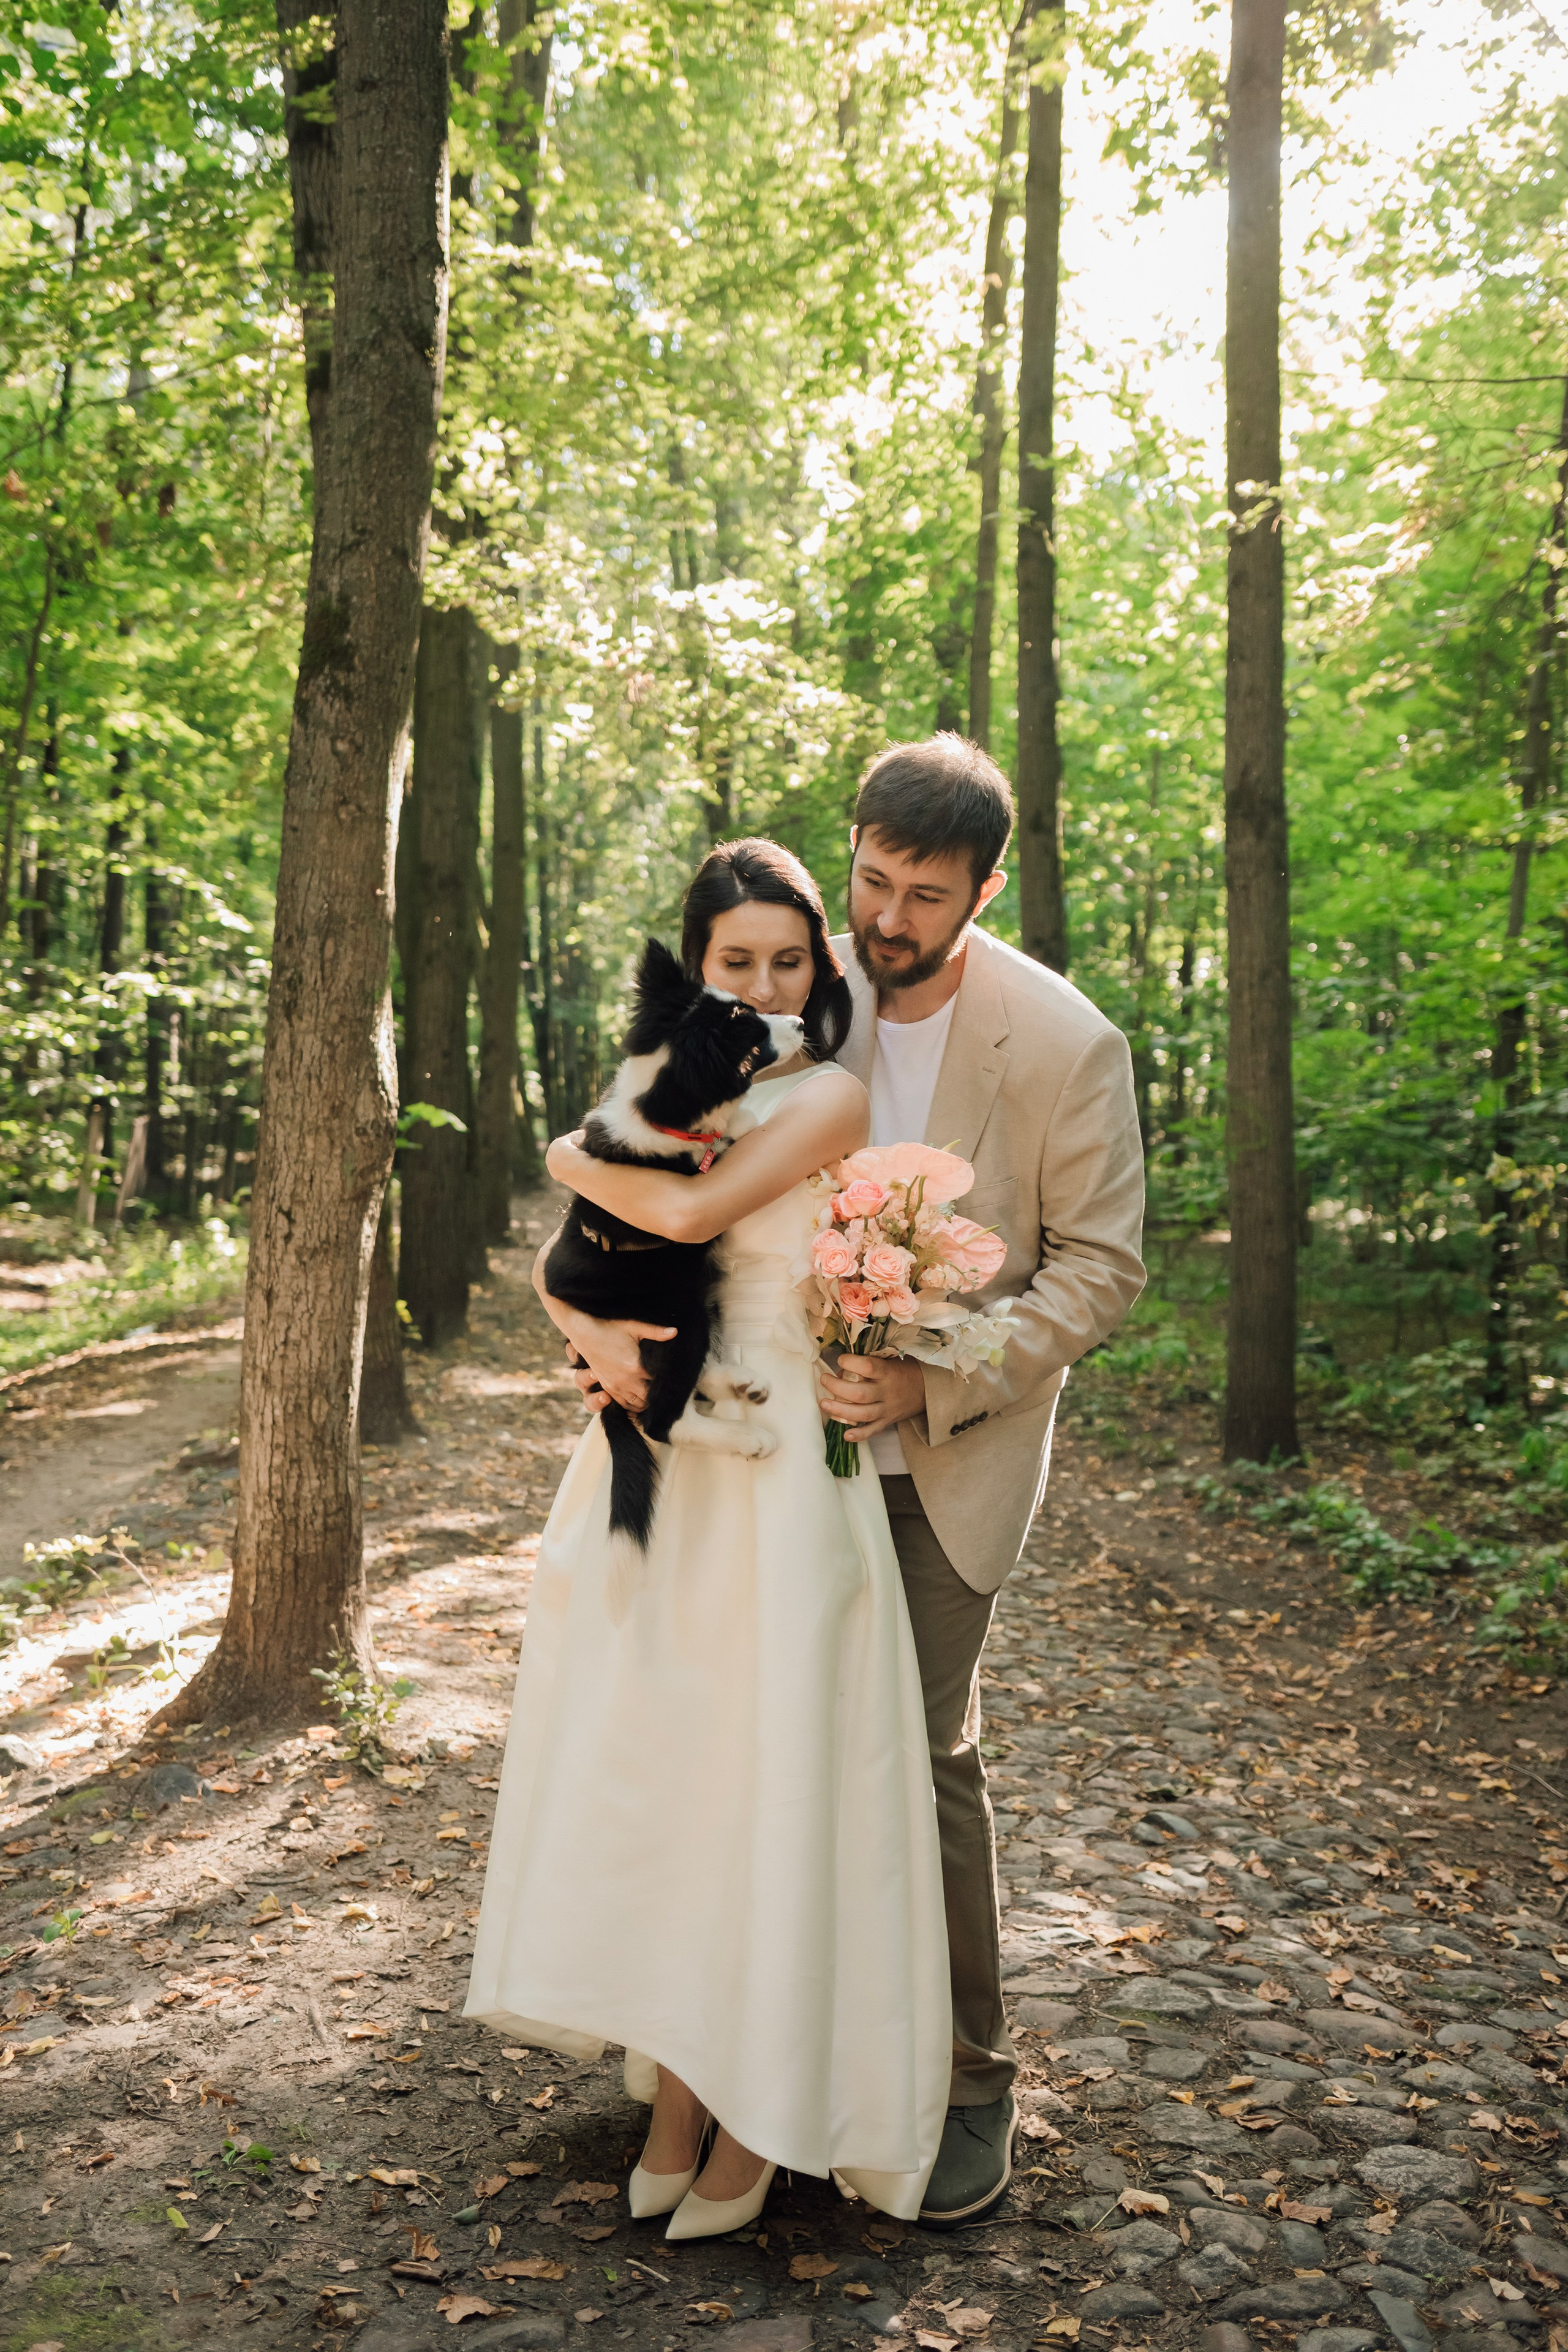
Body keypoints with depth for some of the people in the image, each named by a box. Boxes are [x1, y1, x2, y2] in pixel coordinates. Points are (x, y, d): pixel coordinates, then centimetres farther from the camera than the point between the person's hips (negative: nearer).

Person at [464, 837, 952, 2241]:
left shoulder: (829, 1097, -7)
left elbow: (688, 1212, -21)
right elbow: (560, 1256, 7)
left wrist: (577, 1157, -2)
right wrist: (594, 1332, -15)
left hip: (774, 1472, -5)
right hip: (655, 1456, 6)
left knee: (762, 1779, 3)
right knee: (647, 1770, 10)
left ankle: (760, 2116, 22)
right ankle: (676, 2087, 28)